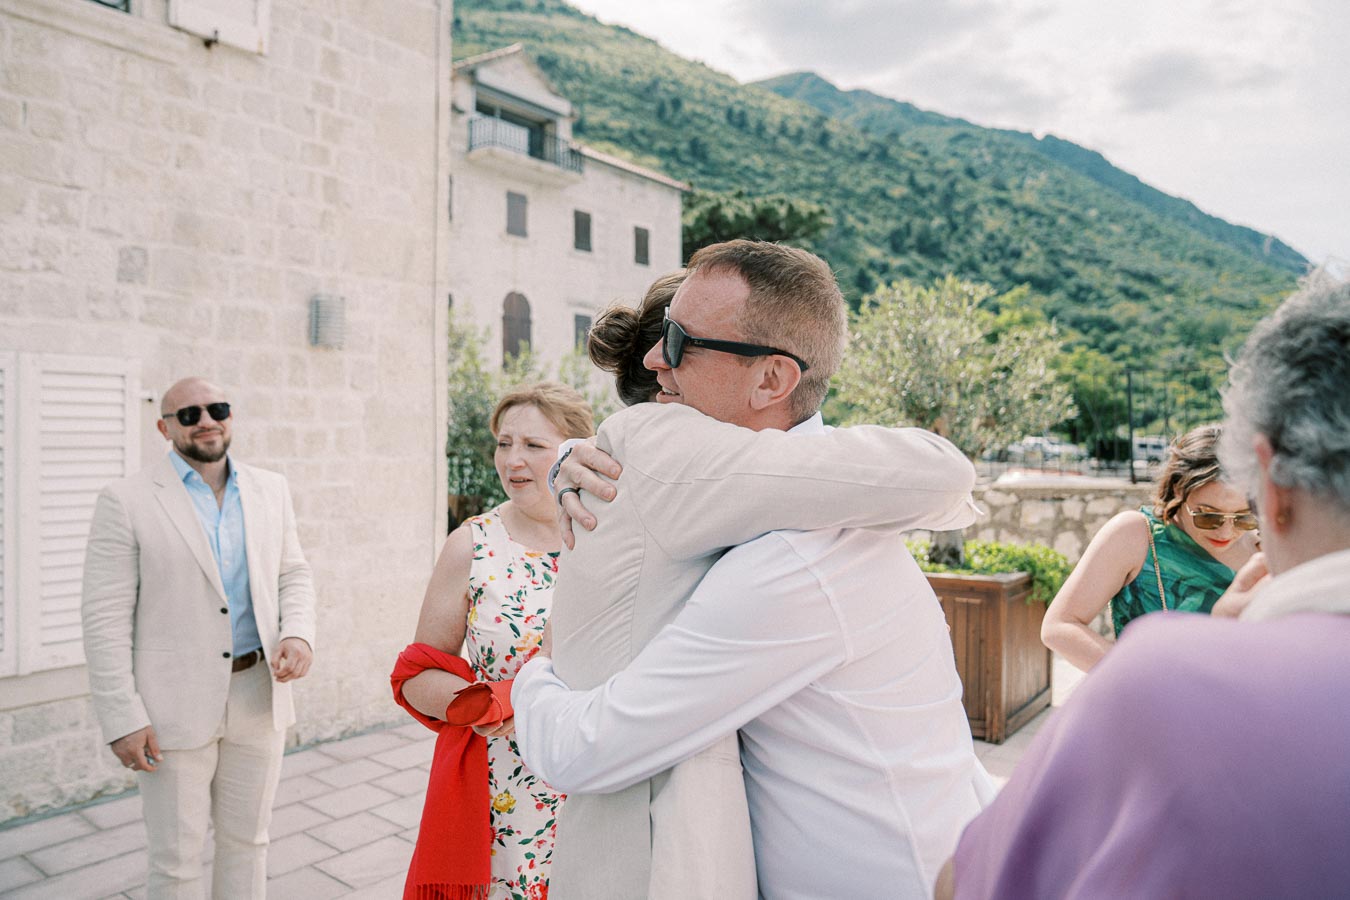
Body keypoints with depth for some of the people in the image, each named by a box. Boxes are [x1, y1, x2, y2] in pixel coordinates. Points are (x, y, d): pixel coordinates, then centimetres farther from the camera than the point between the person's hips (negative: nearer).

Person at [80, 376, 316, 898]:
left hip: (259, 696, 4)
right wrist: (122, 719, -12)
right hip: (175, 706, -3)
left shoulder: (270, 489, 4)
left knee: (246, 842, 17)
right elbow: (105, 618, -9)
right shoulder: (126, 502, -8)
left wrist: (299, 635, -9)